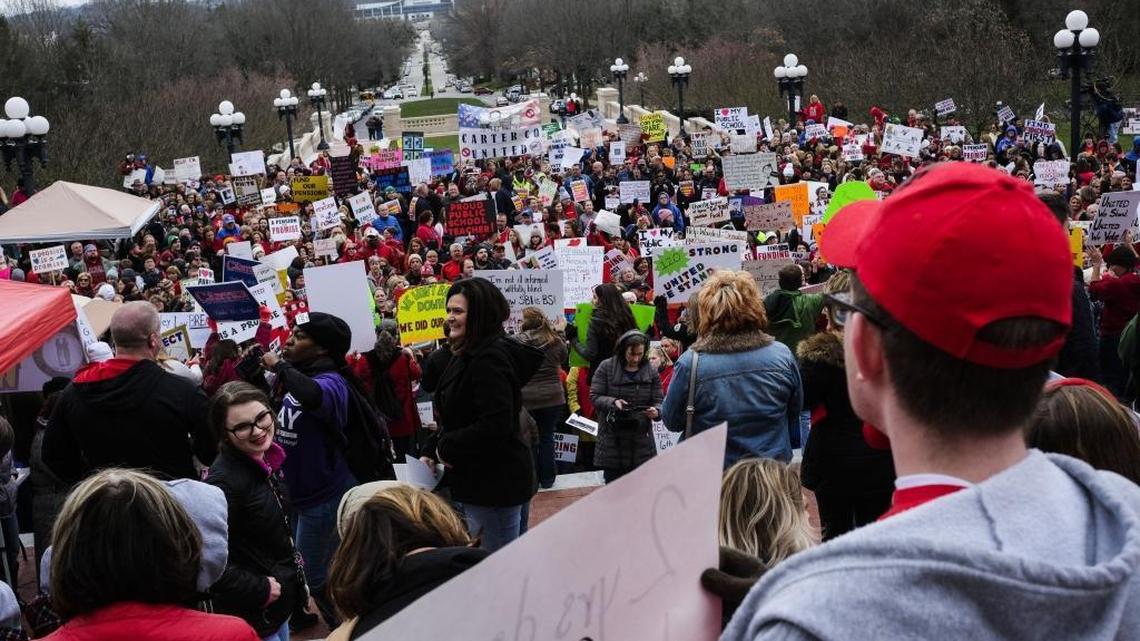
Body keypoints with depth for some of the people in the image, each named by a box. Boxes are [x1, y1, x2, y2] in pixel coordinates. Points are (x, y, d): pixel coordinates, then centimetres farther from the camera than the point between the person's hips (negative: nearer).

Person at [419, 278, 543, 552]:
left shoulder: (490, 359, -19)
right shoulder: (467, 356, 14)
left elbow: (496, 424, -29)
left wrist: (447, 448, -17)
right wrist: (431, 451, 5)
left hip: (494, 485, -11)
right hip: (473, 481, 11)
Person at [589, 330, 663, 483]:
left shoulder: (651, 371, 5)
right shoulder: (606, 367, -2)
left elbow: (658, 401, 4)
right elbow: (594, 396, -2)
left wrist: (656, 411, -19)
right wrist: (613, 402, -21)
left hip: (641, 438, 1)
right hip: (612, 439, -1)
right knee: (613, 481, 5)